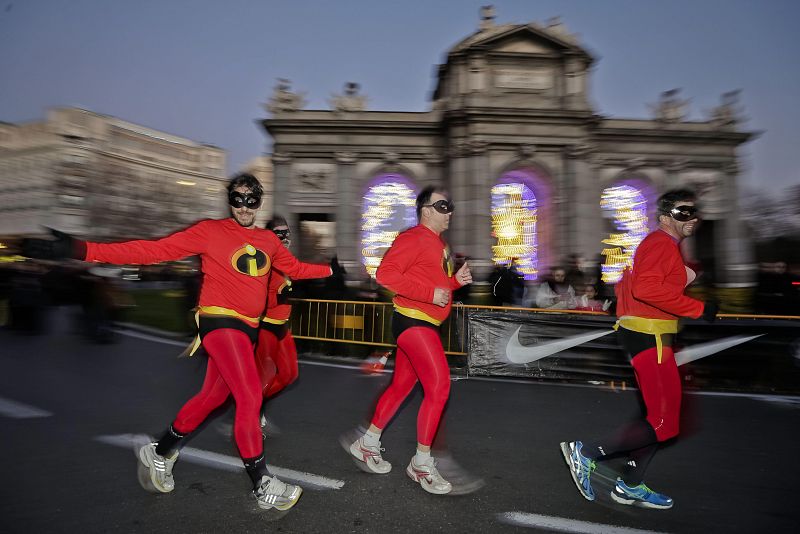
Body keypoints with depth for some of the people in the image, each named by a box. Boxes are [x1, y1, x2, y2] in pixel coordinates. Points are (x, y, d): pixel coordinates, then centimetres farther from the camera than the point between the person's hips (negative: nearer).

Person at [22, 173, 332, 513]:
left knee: (212, 396, 15)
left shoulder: (269, 240, 8)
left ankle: (159, 453, 39)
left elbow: (295, 268, 19)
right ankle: (263, 485, 0)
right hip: (219, 321, -6)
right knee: (250, 396, -14)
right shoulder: (210, 231, -7)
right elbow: (155, 250, -12)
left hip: (248, 329, 6)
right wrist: (83, 250, -19)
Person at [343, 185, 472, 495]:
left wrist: (456, 280, 5)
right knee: (439, 386, -11)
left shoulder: (439, 243, 19)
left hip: (423, 326, 10)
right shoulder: (414, 238, -11)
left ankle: (367, 444, 30)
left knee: (401, 386, 15)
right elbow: (385, 273, -20)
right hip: (412, 321, -10)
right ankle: (422, 463, 4)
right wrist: (430, 293, -22)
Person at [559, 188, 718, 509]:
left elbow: (625, 285, 23)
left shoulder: (662, 244, 22)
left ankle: (630, 486, 24)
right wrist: (698, 309, -22)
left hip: (641, 335, 11)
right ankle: (586, 453, -3)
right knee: (664, 423, -7)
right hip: (649, 336, -11)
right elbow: (647, 287, -28)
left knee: (660, 414, 16)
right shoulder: (661, 242, -11)